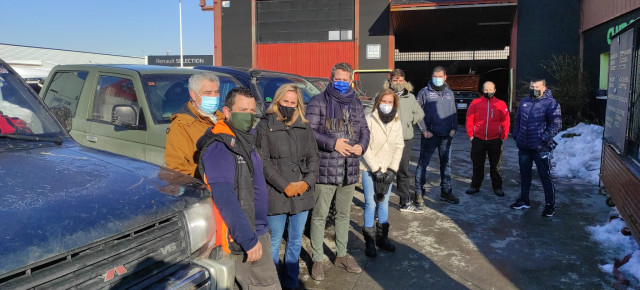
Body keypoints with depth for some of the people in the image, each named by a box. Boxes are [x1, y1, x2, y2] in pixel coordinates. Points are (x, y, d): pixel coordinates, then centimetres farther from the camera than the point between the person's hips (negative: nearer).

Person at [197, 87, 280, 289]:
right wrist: (249, 239, -26)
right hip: (240, 237, -9)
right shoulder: (219, 148, -19)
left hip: (256, 231, 9)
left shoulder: (244, 139, 11)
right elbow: (224, 199, -26)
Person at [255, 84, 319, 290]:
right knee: (274, 242, 5)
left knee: (296, 241, 14)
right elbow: (263, 162, -8)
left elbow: (313, 157, 9)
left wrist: (307, 182, -7)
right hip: (276, 194, -4)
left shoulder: (305, 127, 10)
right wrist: (285, 186, -13)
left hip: (302, 193, 4)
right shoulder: (265, 126, -2)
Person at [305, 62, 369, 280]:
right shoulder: (318, 101, -4)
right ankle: (317, 260, 17)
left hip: (349, 169, 6)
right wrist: (332, 143, -21)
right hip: (325, 168, -5)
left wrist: (362, 145, -6)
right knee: (320, 215, 3)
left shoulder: (356, 103, 13)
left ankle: (342, 255, 33)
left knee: (344, 214, 17)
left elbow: (364, 129, 16)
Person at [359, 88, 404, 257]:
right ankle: (369, 241, 9)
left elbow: (399, 147, 4)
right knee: (370, 204, -3)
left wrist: (392, 170, -5)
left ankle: (382, 237, 25)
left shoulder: (397, 123, 4)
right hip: (369, 169, -4)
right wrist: (376, 169, -13)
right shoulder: (369, 120, -10)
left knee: (384, 203, 12)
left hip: (387, 170, 4)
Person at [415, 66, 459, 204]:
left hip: (446, 136, 5)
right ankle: (419, 191, 13)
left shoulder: (449, 93, 12)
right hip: (430, 135, -4)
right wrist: (424, 130, -11)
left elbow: (454, 112, 18)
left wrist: (454, 128, 4)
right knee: (423, 163, 3)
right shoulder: (424, 92, -3)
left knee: (446, 163, 9)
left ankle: (446, 191, 18)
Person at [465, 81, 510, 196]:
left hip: (495, 140, 0)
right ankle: (475, 186, 22)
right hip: (478, 140, 0)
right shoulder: (475, 102, 1)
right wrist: (470, 135, -1)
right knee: (477, 165, 10)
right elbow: (469, 120, 2)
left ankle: (497, 187, 22)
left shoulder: (501, 104, 1)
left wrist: (503, 137, -1)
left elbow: (505, 122, 3)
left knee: (495, 166, 9)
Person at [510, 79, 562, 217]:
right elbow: (517, 119, 19)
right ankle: (524, 200, 31)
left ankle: (550, 205, 13)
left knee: (545, 177, 1)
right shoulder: (524, 101, 11)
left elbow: (556, 125, -13)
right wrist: (516, 136, 10)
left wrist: (543, 139, -17)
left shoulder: (551, 103, -9)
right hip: (524, 147, 6)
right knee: (524, 174, 17)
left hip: (541, 148, -6)